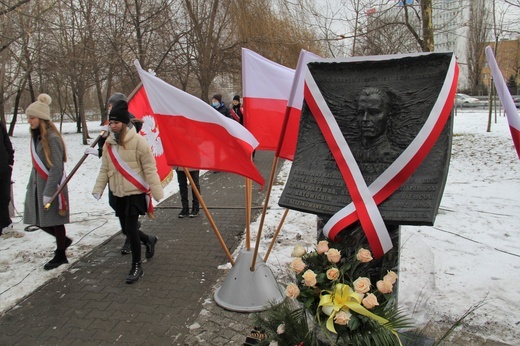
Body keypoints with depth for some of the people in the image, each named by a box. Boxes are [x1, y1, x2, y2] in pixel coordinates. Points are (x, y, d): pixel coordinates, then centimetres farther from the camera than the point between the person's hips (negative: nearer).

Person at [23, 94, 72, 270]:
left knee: (55, 220, 5)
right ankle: (63, 241, 33)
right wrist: (32, 185, 10)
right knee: (39, 220, 11)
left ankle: (60, 255, 22)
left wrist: (48, 193, -20)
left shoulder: (52, 138, -17)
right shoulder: (36, 136, 8)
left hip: (53, 185, -8)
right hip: (37, 184, 8)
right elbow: (36, 164, 12)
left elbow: (56, 168, -20)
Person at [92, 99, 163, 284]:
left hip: (135, 193, -6)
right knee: (127, 229, 13)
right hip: (117, 194, 7)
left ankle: (137, 266, 11)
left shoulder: (138, 142, -15)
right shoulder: (108, 144, 5)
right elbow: (104, 170, 11)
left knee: (130, 228, -8)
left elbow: (150, 169, -14)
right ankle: (149, 240, 44)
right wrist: (98, 189, 3)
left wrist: (157, 192, -14)